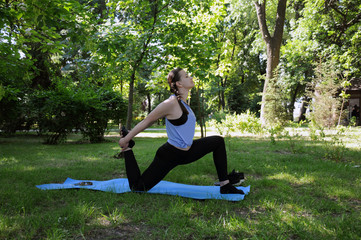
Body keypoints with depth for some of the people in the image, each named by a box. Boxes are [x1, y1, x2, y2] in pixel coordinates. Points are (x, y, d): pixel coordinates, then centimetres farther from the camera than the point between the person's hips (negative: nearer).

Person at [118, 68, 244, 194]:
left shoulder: (182, 102, 5)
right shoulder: (171, 103, -22)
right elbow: (146, 121, -15)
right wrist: (125, 139, -9)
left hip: (186, 152, 8)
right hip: (169, 155, -8)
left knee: (218, 141, 8)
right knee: (137, 186, -3)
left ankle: (225, 185, 9)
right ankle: (127, 148, 14)